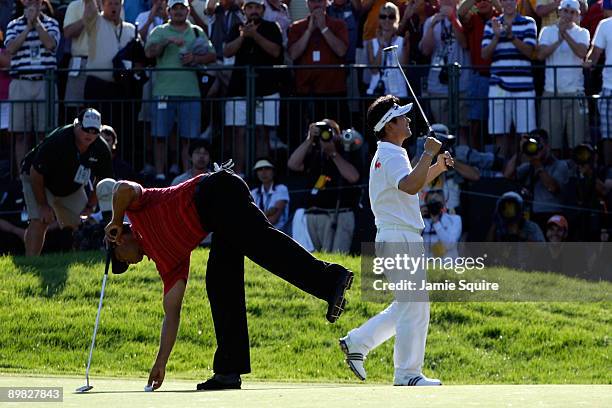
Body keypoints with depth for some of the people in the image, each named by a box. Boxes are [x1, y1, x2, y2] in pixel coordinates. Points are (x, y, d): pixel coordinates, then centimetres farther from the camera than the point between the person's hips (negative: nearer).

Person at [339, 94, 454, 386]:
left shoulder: (386, 155, 18)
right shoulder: (392, 156, -14)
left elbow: (408, 185, 33)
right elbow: (410, 186, -32)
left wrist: (437, 168, 21)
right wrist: (428, 154, -26)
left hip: (392, 239, 11)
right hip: (400, 239, -11)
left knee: (407, 305, 17)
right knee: (414, 307, -7)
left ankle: (357, 342, 18)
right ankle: (407, 374, -4)